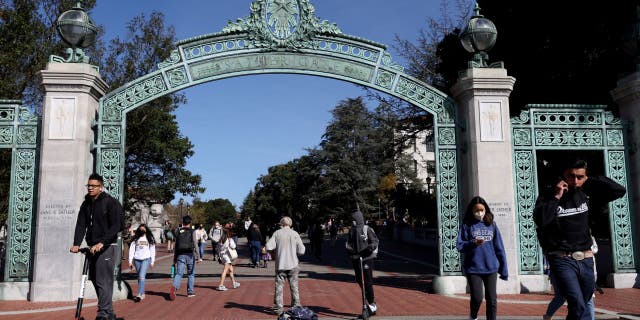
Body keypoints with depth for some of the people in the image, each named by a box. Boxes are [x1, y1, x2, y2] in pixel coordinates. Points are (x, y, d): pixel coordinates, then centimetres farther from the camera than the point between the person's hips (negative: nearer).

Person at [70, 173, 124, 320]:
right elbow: (81, 225, 4)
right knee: (95, 279, 9)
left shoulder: (111, 202, -8)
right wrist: (76, 244, -11)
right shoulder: (86, 204, 12)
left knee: (103, 281, -11)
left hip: (107, 247, -7)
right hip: (92, 247, 7)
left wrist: (101, 243, -25)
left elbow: (116, 226, -16)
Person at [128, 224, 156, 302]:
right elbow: (131, 250, 6)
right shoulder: (135, 239, 8)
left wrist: (152, 262, 6)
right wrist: (130, 261, 0)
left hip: (146, 259, -3)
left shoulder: (150, 239, 5)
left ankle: (139, 295, -19)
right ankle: (142, 294, 20)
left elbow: (152, 250, 8)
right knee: (139, 277, 9)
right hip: (137, 260, 3)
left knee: (142, 276, -15)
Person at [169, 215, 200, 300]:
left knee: (178, 273, -4)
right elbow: (195, 245, -7)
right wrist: (198, 257, -4)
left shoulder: (178, 231, 9)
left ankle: (174, 287, -29)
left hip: (180, 255, 2)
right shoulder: (192, 231, -1)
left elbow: (176, 246, 11)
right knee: (191, 274, 12)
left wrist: (174, 259, 16)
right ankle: (190, 292, 15)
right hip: (190, 255, -2)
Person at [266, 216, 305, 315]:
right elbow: (301, 251, -6)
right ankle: (296, 306, 16)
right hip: (293, 264, 1)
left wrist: (275, 252, 6)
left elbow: (269, 246, -13)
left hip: (280, 265, 0)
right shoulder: (295, 234, -4)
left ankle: (279, 308, 7)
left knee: (279, 286, 7)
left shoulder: (277, 233, -5)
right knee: (294, 286, 12)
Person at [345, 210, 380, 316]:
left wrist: (371, 247, -26)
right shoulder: (351, 231, 10)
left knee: (368, 282, -7)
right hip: (355, 259, 6)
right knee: (360, 281, 9)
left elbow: (375, 241, -7)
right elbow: (348, 243, 16)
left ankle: (372, 305, 4)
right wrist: (349, 248, -5)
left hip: (367, 258, -6)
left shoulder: (367, 229, -6)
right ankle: (371, 303, 22)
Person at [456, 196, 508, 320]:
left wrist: (504, 269, 5)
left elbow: (499, 248, 7)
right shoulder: (467, 225, -1)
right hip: (473, 269, -2)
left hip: (491, 268, 2)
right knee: (477, 298, -4)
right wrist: (473, 243, -20)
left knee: (492, 299, 4)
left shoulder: (491, 225, 5)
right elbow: (460, 246, -2)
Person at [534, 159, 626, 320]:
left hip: (586, 260, 6)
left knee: (580, 307, 16)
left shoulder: (586, 195, 8)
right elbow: (540, 220, -22)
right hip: (562, 260, -5)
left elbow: (619, 190, 7)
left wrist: (590, 180, 2)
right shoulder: (548, 196, -5)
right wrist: (556, 197, -16)